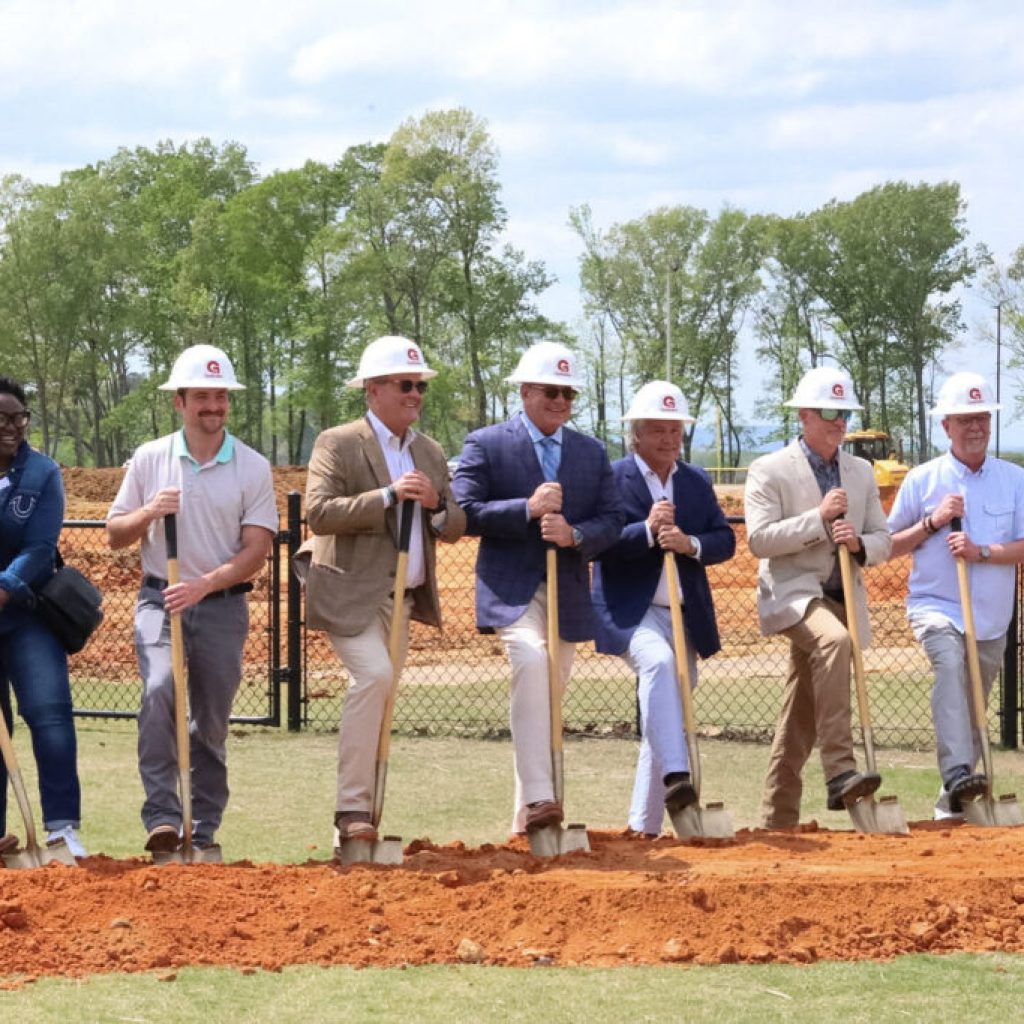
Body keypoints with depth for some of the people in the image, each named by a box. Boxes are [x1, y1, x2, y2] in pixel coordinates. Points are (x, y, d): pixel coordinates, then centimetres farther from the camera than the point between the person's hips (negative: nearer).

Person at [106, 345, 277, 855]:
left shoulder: (252, 468, 1)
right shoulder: (149, 459, 4)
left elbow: (256, 550, -5)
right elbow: (114, 535, 8)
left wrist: (204, 585, -19)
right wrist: (149, 513, -13)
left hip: (223, 606, 1)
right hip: (160, 600, 0)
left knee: (212, 721, 4)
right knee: (159, 689, -24)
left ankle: (204, 832, 15)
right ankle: (161, 817, -28)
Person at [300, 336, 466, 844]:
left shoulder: (430, 453, 14)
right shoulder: (338, 444, -6)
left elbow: (456, 529, 13)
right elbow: (318, 512, -18)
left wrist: (436, 504, -10)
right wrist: (388, 495, -24)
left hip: (404, 600, 7)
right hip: (351, 595, -7)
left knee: (380, 695, 9)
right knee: (374, 675, -24)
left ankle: (362, 805, 16)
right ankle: (353, 807, -20)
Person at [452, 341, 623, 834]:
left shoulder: (592, 452, 14)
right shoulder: (485, 445, 1)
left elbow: (611, 519, 7)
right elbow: (465, 513, -8)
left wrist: (574, 534, -14)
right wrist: (527, 509, -19)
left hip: (569, 591, 6)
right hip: (511, 588, -6)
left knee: (549, 699, 8)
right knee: (531, 662, -30)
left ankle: (525, 818, 18)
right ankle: (538, 797, -37)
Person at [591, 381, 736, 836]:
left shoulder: (697, 481, 13)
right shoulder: (611, 478, -4)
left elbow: (725, 539, 6)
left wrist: (690, 543, -14)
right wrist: (647, 531, -25)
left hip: (685, 616, 6)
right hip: (631, 612, -6)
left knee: (667, 718, 10)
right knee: (658, 661, -37)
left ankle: (644, 828, 20)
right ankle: (675, 777, -45)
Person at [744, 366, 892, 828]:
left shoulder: (861, 472, 14)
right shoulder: (769, 471, -2)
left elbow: (882, 542, 13)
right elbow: (759, 539, -12)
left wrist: (859, 544, -10)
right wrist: (819, 518, -18)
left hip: (843, 599, 6)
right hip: (793, 594, -6)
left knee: (800, 717, 8)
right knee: (833, 640, -36)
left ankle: (778, 820, 14)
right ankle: (839, 772, -41)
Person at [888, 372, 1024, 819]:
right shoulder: (922, 479, 3)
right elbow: (889, 546, 6)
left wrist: (981, 551, -16)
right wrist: (933, 522, -9)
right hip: (936, 605, -3)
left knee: (974, 710, 8)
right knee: (950, 663, -32)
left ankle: (952, 800, 23)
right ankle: (958, 774, -45)